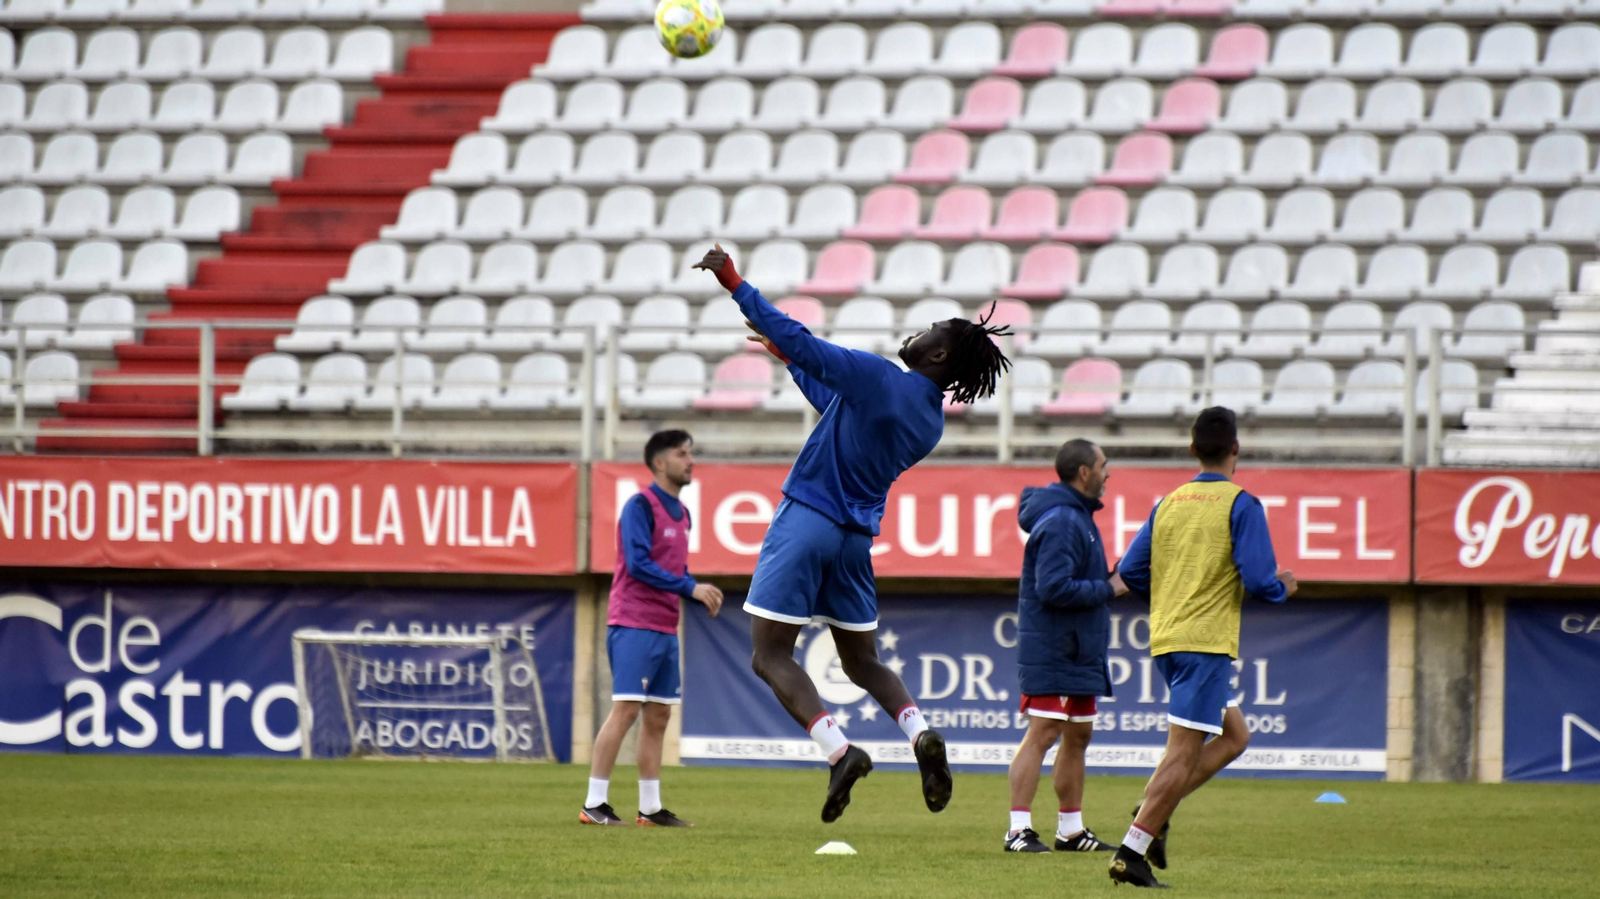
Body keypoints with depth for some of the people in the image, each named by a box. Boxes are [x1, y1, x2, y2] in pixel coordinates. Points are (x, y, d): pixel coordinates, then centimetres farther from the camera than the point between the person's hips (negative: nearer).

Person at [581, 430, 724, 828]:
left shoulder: (681, 514, 16)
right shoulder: (641, 506, -9)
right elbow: (639, 563, -19)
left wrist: (702, 595, 4)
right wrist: (690, 587, -20)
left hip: (665, 630, 8)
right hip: (634, 626, -8)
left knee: (658, 716, 8)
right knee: (626, 709, -13)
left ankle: (650, 808, 12)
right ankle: (594, 803, -11)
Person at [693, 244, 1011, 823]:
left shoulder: (876, 377, -13)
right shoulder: (931, 423, 10)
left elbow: (796, 338, -14)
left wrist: (732, 280, -6)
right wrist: (788, 357, 32)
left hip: (806, 521, -7)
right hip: (858, 538, 7)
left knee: (770, 655, -4)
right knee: (862, 661, 19)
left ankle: (838, 750, -22)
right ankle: (920, 734, -9)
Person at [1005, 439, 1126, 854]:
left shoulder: (1078, 517, 15)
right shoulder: (1060, 523, -18)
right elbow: (1054, 587, -26)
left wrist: (1111, 579, 7)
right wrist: (1108, 589, -17)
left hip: (1080, 650, 11)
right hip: (1052, 652, -11)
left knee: (1078, 736, 14)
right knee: (1043, 734, -12)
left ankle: (1071, 830, 20)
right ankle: (1019, 829, -12)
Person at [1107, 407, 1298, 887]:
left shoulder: (1168, 504, 11)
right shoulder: (1240, 505, -7)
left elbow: (1130, 571, 11)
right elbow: (1259, 581, -14)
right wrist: (1282, 587, 8)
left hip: (1165, 641, 7)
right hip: (1207, 643, -7)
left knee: (1234, 736, 20)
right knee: (1183, 753, -7)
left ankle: (1155, 811, 4)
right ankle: (1131, 852, -14)